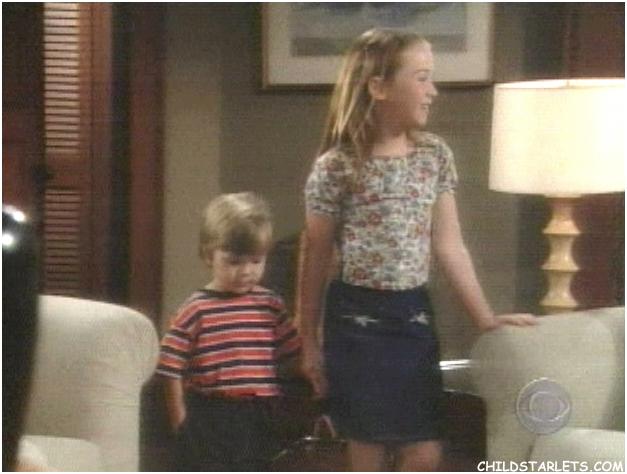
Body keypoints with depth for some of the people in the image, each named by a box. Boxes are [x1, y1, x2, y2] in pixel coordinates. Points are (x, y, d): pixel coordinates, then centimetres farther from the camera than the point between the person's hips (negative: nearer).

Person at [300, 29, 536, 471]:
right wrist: (310, 341, 0)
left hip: (413, 316, 5)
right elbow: (316, 260, -4)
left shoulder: (436, 155, 3)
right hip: (357, 319, -4)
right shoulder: (336, 166, -10)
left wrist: (486, 317, 4)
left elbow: (449, 243, 6)